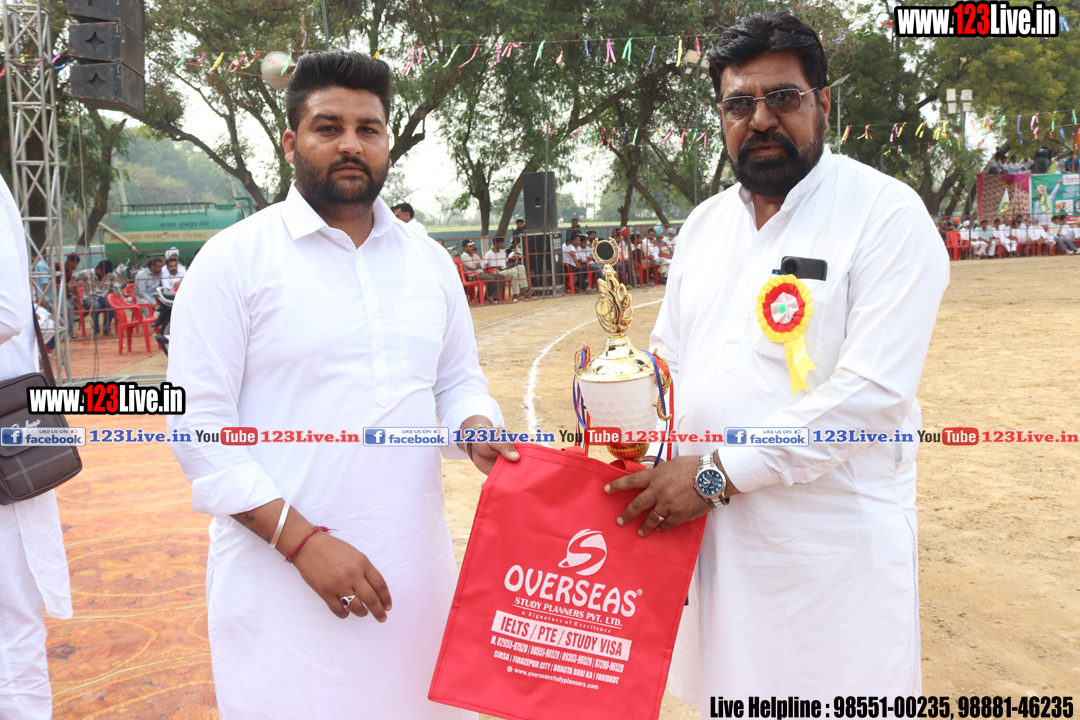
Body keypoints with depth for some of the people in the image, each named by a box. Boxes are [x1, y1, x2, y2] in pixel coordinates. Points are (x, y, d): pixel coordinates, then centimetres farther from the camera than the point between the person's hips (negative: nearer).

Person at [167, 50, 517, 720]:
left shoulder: (430, 261, 9)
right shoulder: (233, 259, -5)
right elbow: (198, 422, -9)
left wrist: (478, 432, -7)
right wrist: (302, 539, -17)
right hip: (281, 577, -4)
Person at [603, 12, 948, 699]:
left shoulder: (888, 214, -11)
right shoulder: (705, 222, 11)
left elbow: (872, 391, -20)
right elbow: (669, 358, 15)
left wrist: (718, 472, -20)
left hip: (834, 543, -5)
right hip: (713, 532, 6)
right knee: (725, 694, 17)